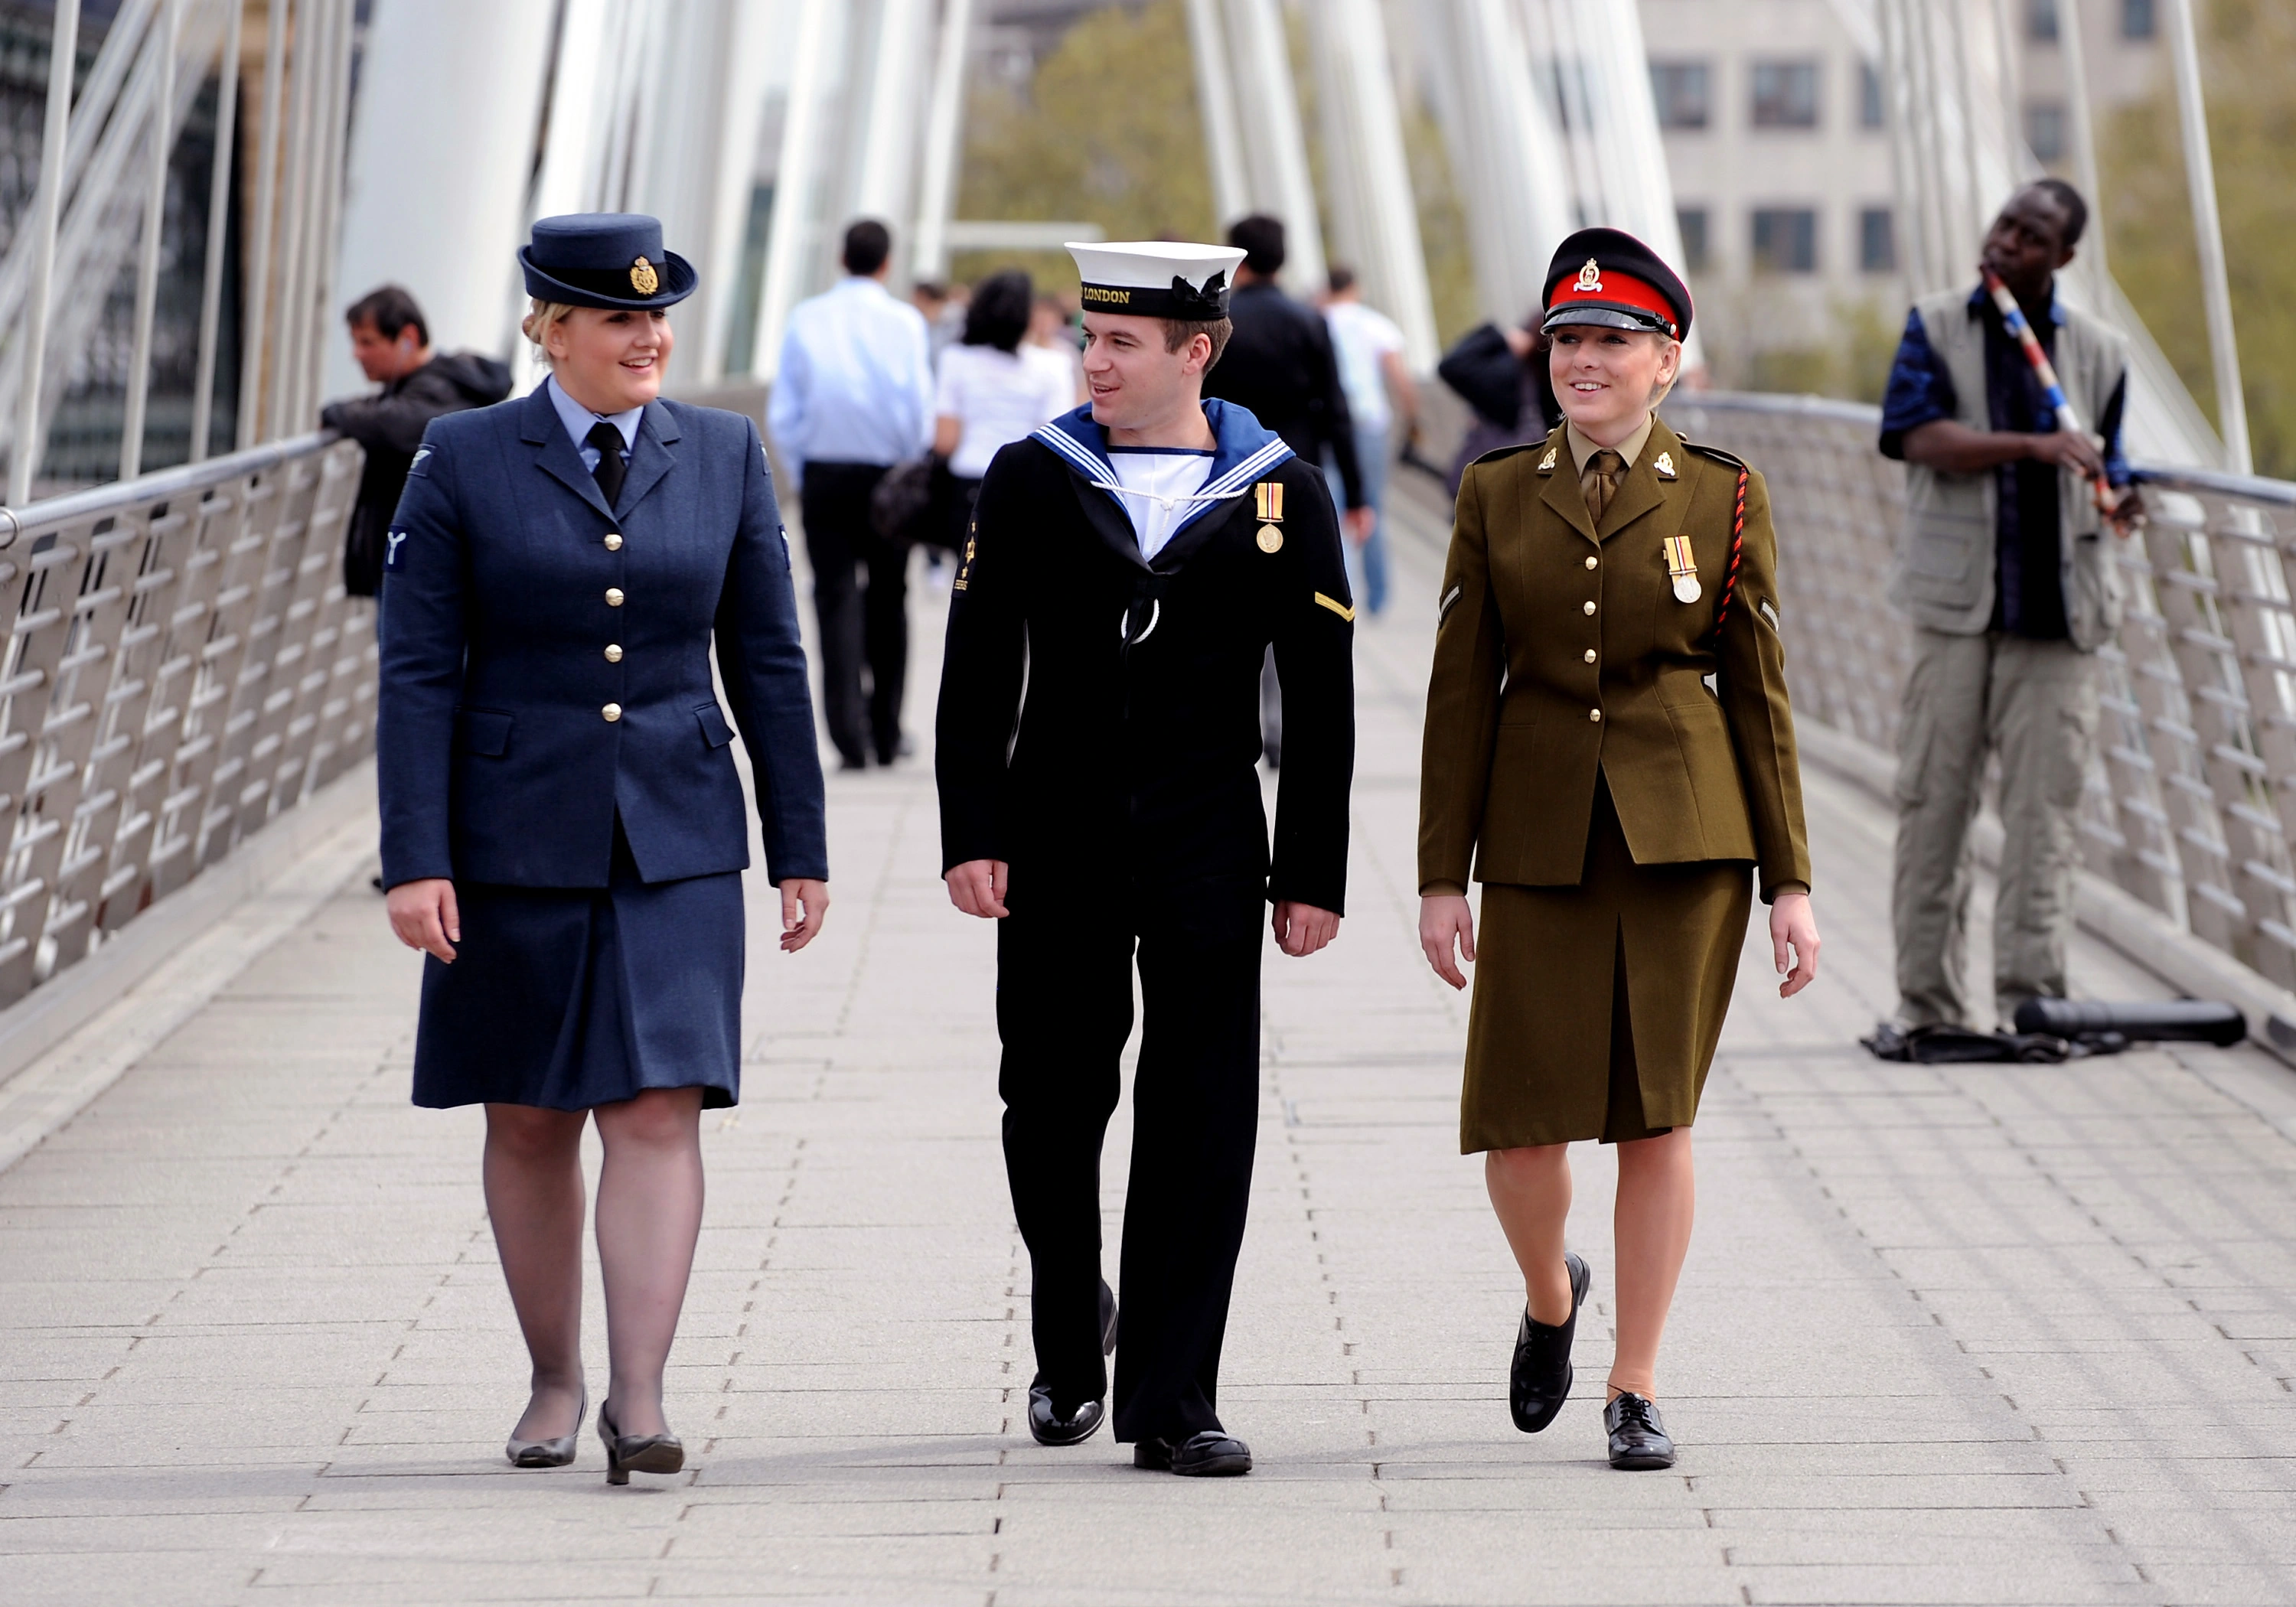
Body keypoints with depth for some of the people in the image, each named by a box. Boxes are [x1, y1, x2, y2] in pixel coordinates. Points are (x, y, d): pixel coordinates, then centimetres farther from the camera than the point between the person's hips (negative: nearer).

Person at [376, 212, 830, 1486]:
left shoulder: (723, 455, 4)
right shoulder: (463, 462, -3)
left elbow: (767, 661, 8)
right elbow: (417, 674, -5)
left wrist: (800, 846, 6)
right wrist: (415, 860, -11)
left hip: (676, 841, 1)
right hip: (516, 840, -1)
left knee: (660, 1111, -10)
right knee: (528, 1124, 8)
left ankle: (639, 1400, -12)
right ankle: (553, 1383, 22)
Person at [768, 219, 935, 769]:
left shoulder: (807, 319, -1)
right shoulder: (903, 322, -7)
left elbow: (783, 412, 1)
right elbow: (920, 408, -8)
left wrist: (800, 472, 11)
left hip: (823, 473, 1)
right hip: (887, 471, -1)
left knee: (836, 600, 0)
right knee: (887, 602, 12)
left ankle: (850, 735, -12)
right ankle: (887, 735, 18)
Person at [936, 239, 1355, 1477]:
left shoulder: (1283, 496, 1)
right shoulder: (1031, 481, 2)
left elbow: (1320, 707, 3)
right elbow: (977, 677, 3)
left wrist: (1313, 877, 0)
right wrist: (971, 839, -6)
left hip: (1205, 856, -1)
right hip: (1056, 851, 1)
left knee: (1201, 1128, -4)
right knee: (1053, 1114, 8)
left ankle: (1171, 1404, 0)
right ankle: (1070, 1351, 31)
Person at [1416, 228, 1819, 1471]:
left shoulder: (1723, 499, 2)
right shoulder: (1495, 495, 5)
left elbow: (1761, 694, 3)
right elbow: (1460, 693, 5)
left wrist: (1789, 880, 0)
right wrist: (1440, 876, 0)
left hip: (1685, 838, -1)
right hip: (1540, 841, 1)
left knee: (1658, 1112, 0)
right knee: (1520, 1123, -3)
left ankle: (1635, 1389, 10)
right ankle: (1550, 1299, 29)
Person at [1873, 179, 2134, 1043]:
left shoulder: (2097, 351, 10)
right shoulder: (1936, 327, 5)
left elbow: (2103, 473, 17)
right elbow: (1920, 435, -11)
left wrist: (2115, 502, -6)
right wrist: (2033, 447, -22)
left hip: (2057, 611, 1)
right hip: (1957, 601, -1)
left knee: (2044, 808, -2)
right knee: (1933, 798, 1)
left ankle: (2031, 996, 2)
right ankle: (1927, 997, 9)